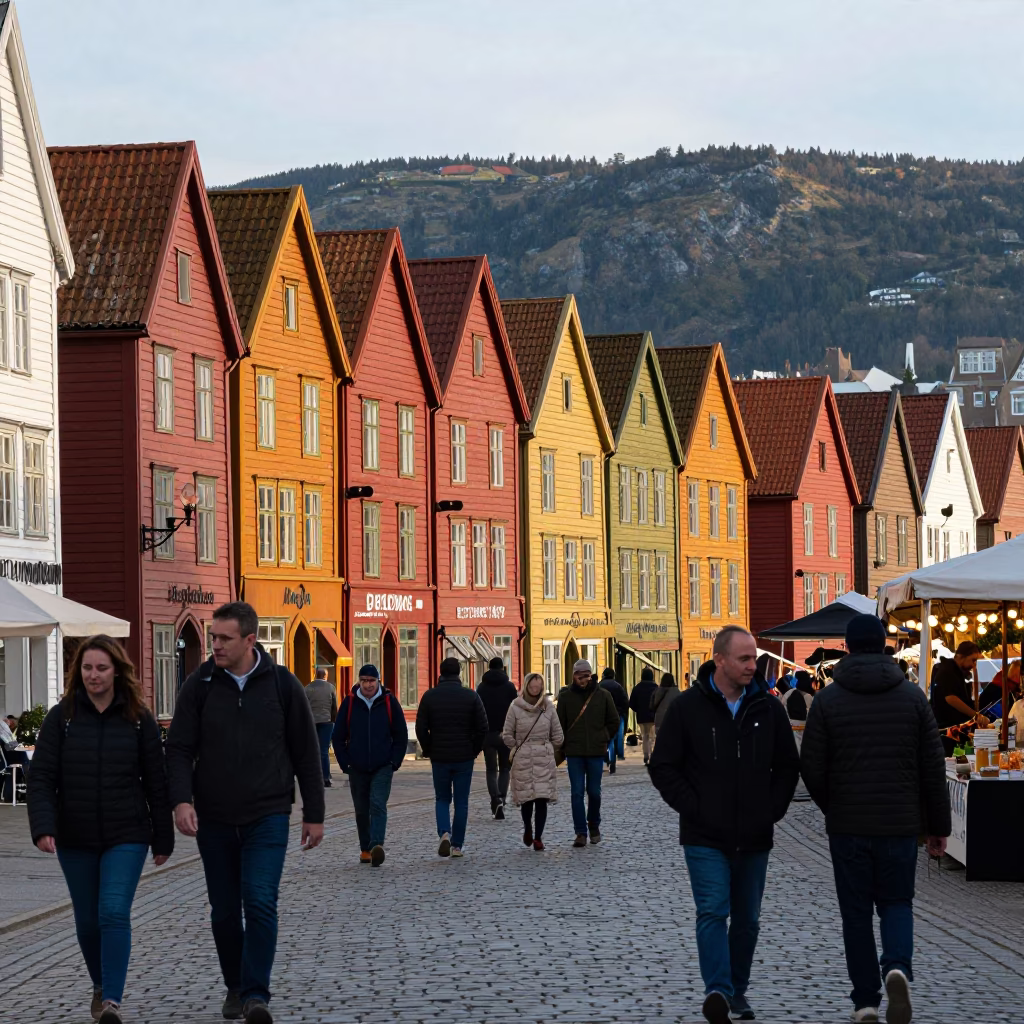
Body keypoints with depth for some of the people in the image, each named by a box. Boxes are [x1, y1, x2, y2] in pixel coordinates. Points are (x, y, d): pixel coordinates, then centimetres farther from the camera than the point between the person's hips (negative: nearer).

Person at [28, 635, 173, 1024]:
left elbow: (156, 782, 3)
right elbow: (41, 777, -5)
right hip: (75, 839, 2)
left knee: (114, 913, -16)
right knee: (87, 920, 12)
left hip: (126, 837, -2)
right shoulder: (61, 717, -1)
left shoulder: (138, 719, -1)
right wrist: (43, 827, -19)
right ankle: (100, 988, 33)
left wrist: (162, 838, 4)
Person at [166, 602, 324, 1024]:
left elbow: (306, 752, 4)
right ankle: (235, 987, 27)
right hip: (214, 819, 2)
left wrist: (314, 814, 4)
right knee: (224, 911, 10)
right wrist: (181, 799, -18)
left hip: (268, 816, -2)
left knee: (260, 903, -15)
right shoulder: (199, 685, 0)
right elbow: (179, 748, -1)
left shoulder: (282, 685, -2)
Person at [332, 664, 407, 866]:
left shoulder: (389, 702, 0)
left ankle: (376, 846, -28)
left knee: (378, 805, -17)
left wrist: (394, 762, -3)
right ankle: (365, 849, 20)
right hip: (357, 769, 2)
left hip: (383, 768, -2)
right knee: (361, 811, 9)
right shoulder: (349, 703, 2)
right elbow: (338, 736, 7)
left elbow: (401, 735, 6)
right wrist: (345, 763, 0)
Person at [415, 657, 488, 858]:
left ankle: (444, 833, -12)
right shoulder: (471, 696, -3)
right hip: (464, 758, 0)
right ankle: (457, 846, 7)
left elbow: (420, 728, -3)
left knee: (442, 799, 13)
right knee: (461, 802, 8)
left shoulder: (429, 696, -2)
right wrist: (474, 750, 6)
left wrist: (428, 750, 8)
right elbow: (482, 728, -5)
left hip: (439, 758, 0)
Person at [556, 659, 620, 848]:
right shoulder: (566, 696, 0)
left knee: (594, 791, 7)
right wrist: (563, 745, 0)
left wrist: (603, 739, 6)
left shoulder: (603, 695, 1)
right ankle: (581, 832, 1)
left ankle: (594, 825, 28)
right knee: (576, 793, -3)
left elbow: (614, 722, 11)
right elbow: (559, 724, 5)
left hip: (596, 752, 0)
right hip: (574, 753, 0)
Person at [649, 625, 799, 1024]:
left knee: (747, 919, 11)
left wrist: (772, 810, 2)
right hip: (705, 838, -4)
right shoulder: (688, 707, -4)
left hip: (754, 839, 4)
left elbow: (788, 766, 13)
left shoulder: (768, 708, 4)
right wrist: (693, 808, -9)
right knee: (713, 912, -16)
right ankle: (717, 991, -23)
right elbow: (663, 767, -1)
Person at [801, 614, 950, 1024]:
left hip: (847, 825, -1)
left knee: (856, 912, 9)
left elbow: (811, 767, -5)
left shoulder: (827, 699, -4)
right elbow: (934, 767, 1)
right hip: (900, 822, 1)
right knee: (896, 903, 13)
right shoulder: (912, 696, 0)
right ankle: (897, 967, -14)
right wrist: (938, 825, 8)